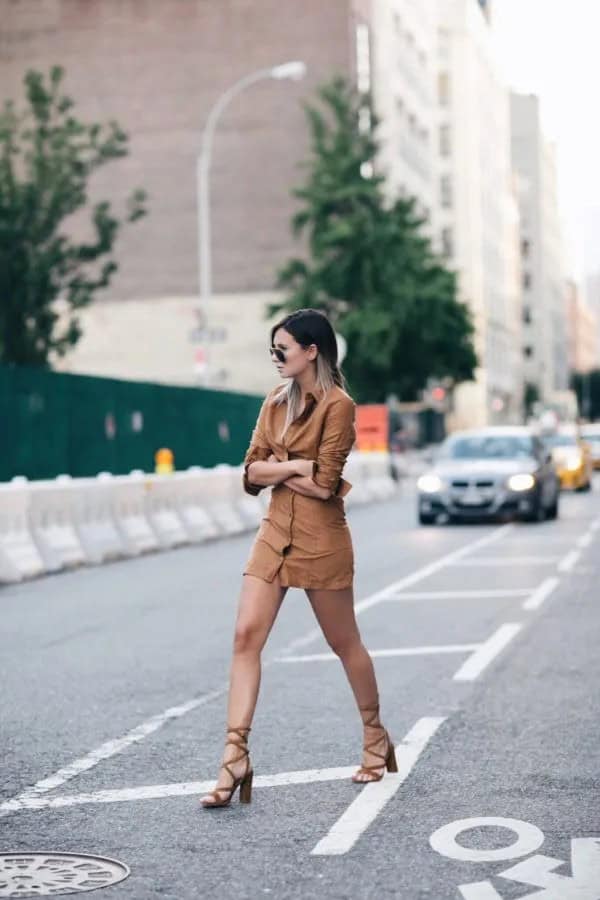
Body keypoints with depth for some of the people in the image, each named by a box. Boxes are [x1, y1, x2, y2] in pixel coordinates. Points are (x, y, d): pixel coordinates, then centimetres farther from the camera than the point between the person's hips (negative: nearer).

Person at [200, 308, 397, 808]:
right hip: (275, 535, 6)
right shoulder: (276, 402, 11)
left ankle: (376, 739, 30)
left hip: (321, 540, -6)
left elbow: (323, 484, -16)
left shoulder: (337, 405, -11)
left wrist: (277, 469, -5)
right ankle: (236, 756, -8)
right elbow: (252, 473, 5)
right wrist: (294, 466, -10)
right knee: (246, 636, -7)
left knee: (344, 642, 8)